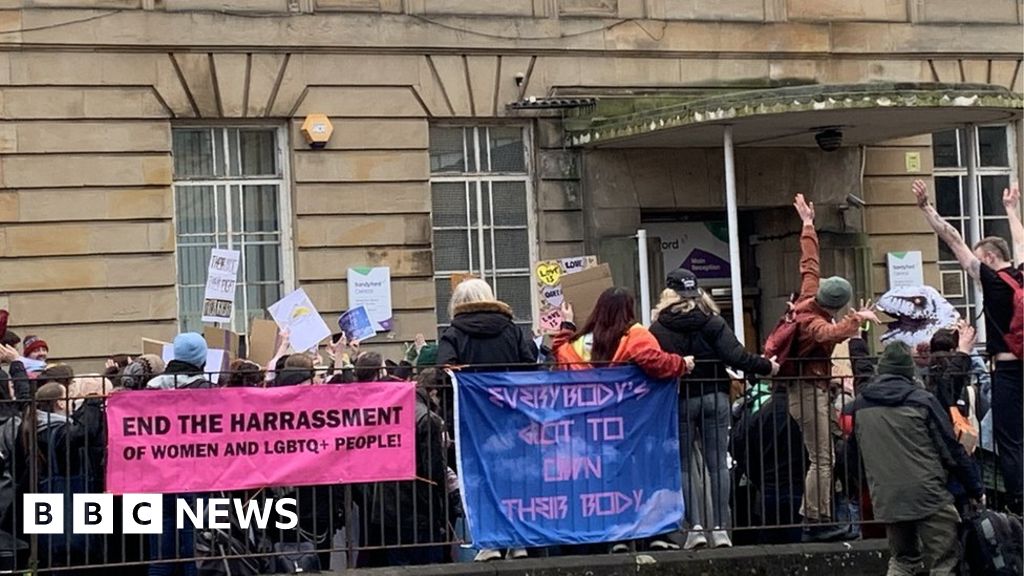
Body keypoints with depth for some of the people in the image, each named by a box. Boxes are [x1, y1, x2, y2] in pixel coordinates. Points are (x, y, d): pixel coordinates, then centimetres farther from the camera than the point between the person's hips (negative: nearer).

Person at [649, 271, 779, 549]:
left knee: (683, 465, 6)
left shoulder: (659, 328, -6)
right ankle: (720, 528, 1)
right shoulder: (713, 322, -3)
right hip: (714, 397, 1)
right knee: (718, 463, 5)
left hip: (679, 401, -1)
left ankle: (695, 527, -3)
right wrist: (767, 366, 2)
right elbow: (735, 356, -9)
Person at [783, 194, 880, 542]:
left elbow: (810, 264, 16)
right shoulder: (814, 322, -22)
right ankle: (818, 522, -11)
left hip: (805, 386, 10)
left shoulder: (808, 296, 2)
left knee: (818, 457, 12)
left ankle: (809, 516, 15)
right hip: (809, 388, -10)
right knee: (822, 459, -10)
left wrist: (808, 224, 25)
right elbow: (830, 333, -46)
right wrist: (857, 319, -56)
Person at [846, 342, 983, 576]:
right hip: (927, 494, -4)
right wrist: (975, 488, 7)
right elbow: (951, 449, -2)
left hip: (886, 499, 4)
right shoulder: (922, 400, -5)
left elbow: (855, 449, 20)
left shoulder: (860, 404, 7)